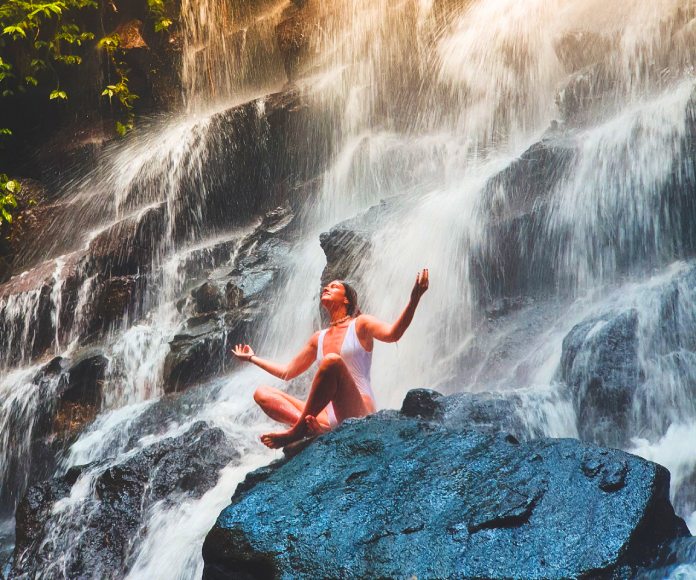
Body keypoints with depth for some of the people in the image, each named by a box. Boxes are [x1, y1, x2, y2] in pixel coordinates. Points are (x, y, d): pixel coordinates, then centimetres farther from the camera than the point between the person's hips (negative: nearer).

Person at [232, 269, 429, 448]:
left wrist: (414, 299, -33)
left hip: (357, 414, -6)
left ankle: (298, 430, -27)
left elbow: (392, 333, -17)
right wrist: (252, 358, 39)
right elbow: (287, 372, 31)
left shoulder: (360, 324, 5)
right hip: (328, 415, 6)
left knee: (332, 360, -33)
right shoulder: (318, 338, 22)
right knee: (262, 393, -5)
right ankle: (315, 426, -31)